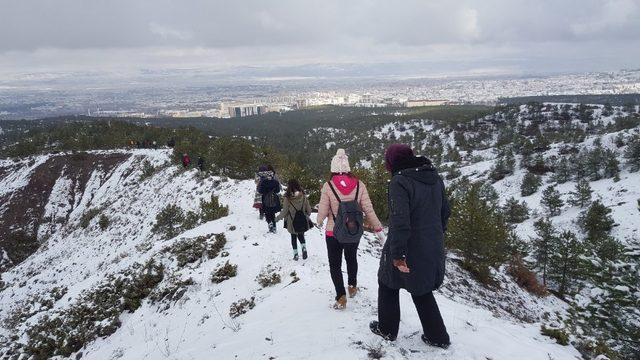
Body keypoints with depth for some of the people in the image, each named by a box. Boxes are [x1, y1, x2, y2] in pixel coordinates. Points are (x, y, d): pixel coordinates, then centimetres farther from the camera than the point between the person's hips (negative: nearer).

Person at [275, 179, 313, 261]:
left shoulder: (288, 198, -16)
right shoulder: (303, 197, -8)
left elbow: (284, 212, -10)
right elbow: (309, 210, -1)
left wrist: (277, 218, 6)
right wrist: (306, 216, 20)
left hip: (292, 222, -2)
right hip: (302, 221, 2)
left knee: (294, 237, 16)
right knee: (301, 235, 22)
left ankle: (295, 254, 17)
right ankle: (304, 248, 0)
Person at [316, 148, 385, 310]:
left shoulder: (328, 186, -15)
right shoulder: (359, 185, -9)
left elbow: (323, 211, -8)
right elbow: (368, 209, -8)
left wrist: (319, 221, 14)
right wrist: (378, 228, 2)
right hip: (354, 232, 3)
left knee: (335, 264, 12)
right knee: (352, 258, 26)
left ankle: (341, 297, 6)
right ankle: (352, 287, 42)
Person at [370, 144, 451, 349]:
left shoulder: (399, 182, -22)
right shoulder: (435, 177, 2)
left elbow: (399, 221, -29)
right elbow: (445, 211, 12)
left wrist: (398, 254, -24)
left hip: (409, 250, -7)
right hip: (433, 249, 7)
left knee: (388, 284, 18)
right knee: (422, 290, 24)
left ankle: (387, 329, 32)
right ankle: (438, 337, 32)